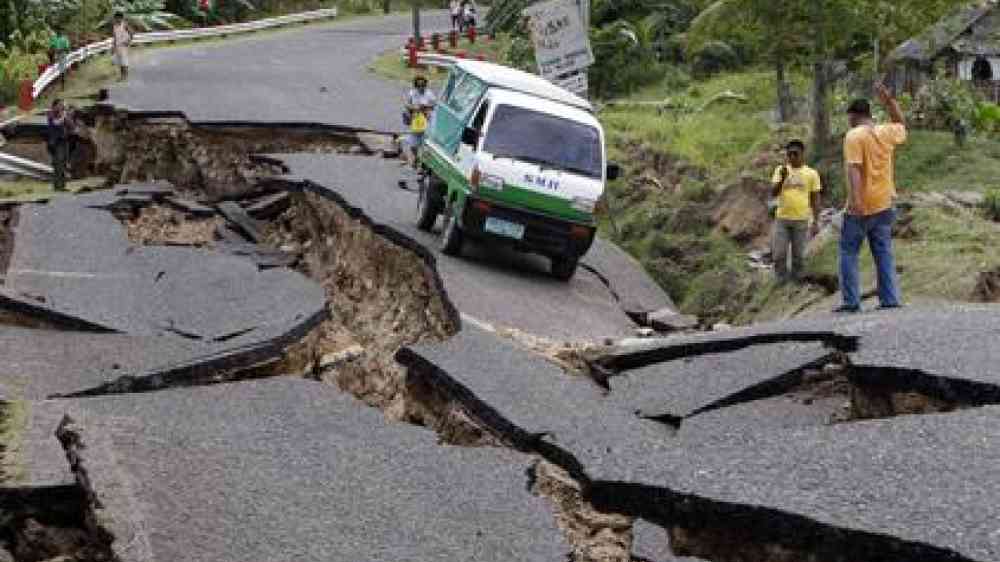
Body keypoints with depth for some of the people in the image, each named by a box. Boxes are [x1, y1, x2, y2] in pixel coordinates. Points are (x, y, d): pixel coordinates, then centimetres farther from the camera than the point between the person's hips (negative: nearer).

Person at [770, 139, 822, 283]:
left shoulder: (811, 174, -1)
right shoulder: (780, 170, 2)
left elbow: (815, 199, 3)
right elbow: (773, 193, -7)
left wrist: (816, 222, -1)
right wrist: (783, 178, -23)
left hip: (801, 221, -1)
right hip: (782, 219, 1)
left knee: (798, 255, 5)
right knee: (779, 255, 1)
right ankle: (781, 283, 13)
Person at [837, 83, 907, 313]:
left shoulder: (854, 135, -11)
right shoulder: (886, 133, 7)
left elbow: (853, 168, -22)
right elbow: (901, 125, 31)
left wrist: (855, 199, -29)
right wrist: (889, 101, 25)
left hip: (861, 207, -5)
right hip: (883, 206, 6)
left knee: (849, 253, 3)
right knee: (884, 254, 9)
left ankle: (851, 301, -2)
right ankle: (891, 299, 5)